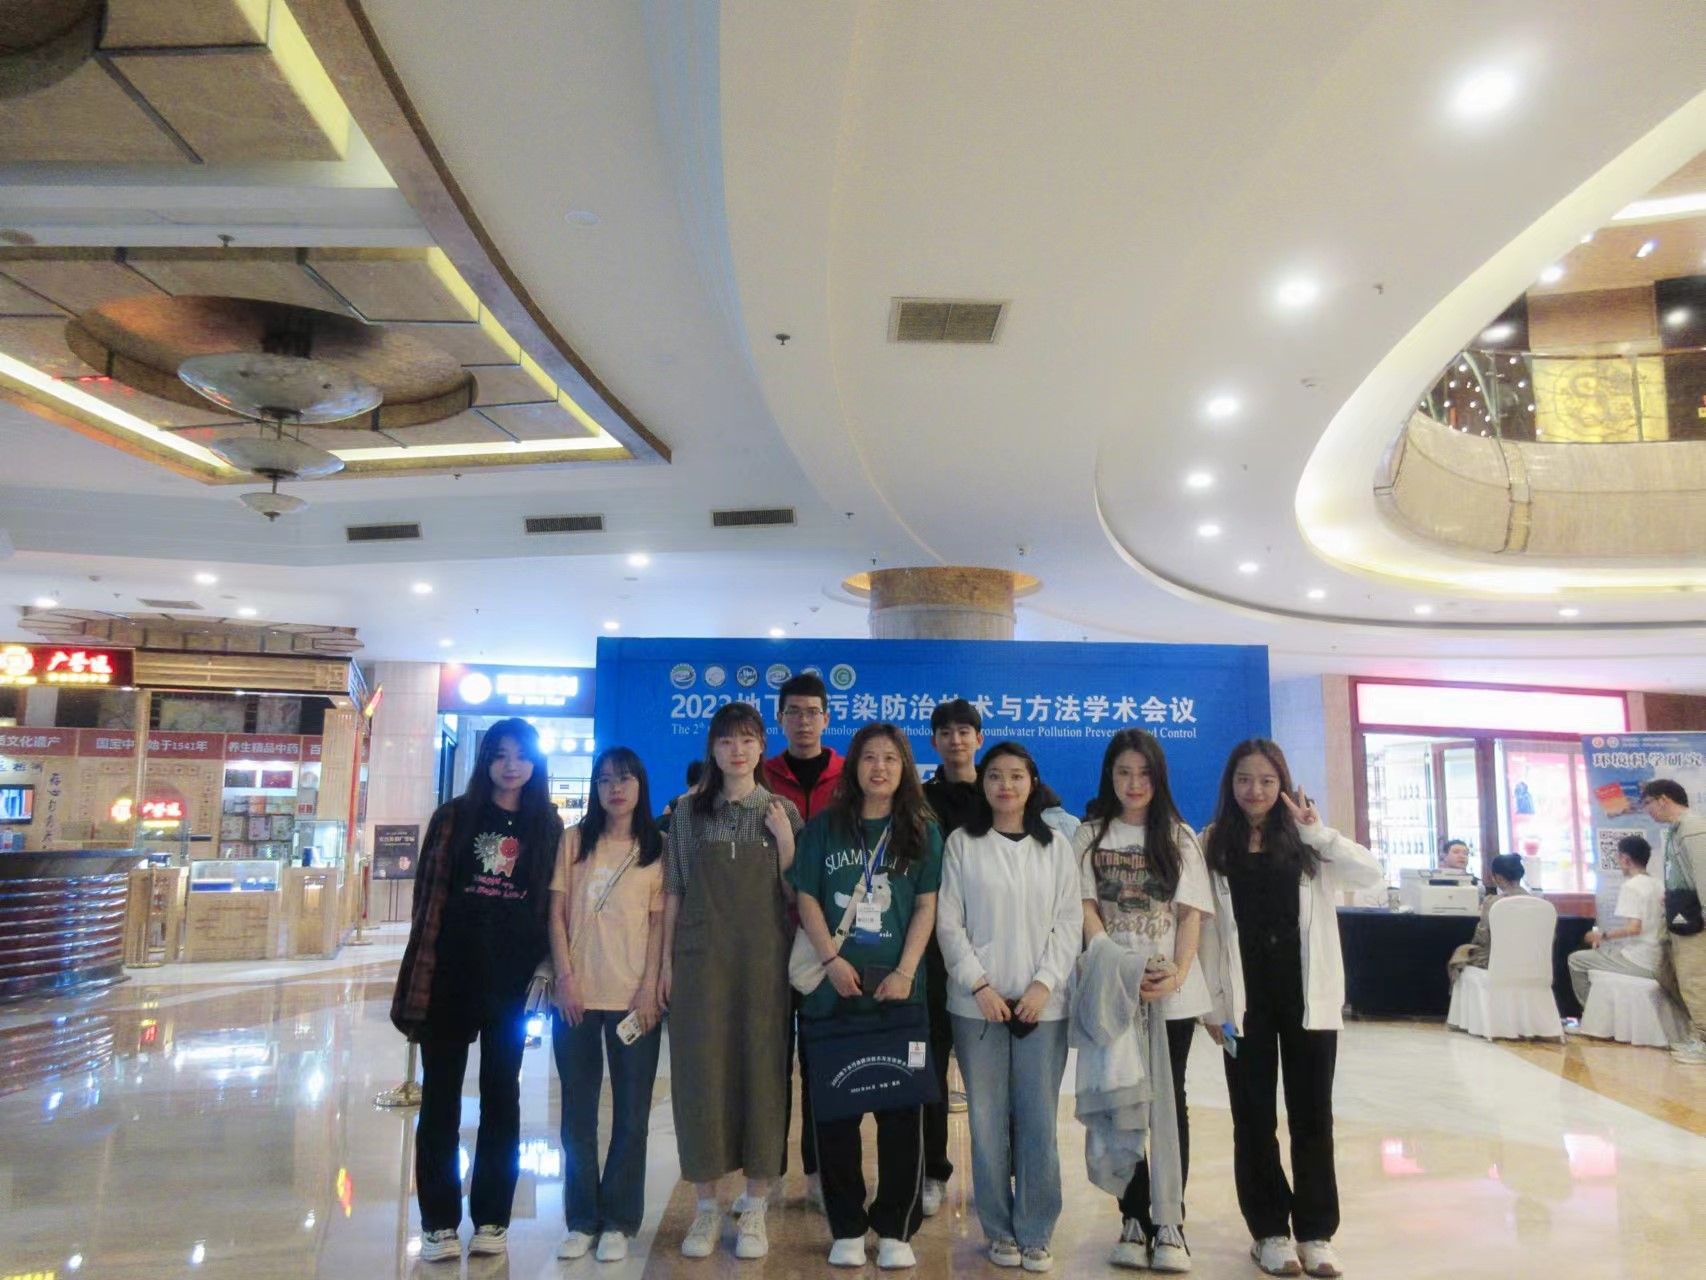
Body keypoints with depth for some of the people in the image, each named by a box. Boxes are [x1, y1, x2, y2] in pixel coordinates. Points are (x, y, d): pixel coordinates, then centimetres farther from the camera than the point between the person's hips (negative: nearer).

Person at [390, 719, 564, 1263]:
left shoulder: (547, 826, 5)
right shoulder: (454, 816, 2)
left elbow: (552, 901, 6)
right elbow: (429, 893, 1)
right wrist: (421, 973, -3)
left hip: (511, 977, 1)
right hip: (451, 971, -1)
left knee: (501, 1094, 9)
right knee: (441, 1093, 5)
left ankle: (492, 1219, 19)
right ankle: (438, 1222, 15)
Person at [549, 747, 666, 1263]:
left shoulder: (657, 847, 3)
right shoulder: (575, 840, 6)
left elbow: (659, 920, 0)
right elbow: (557, 912, 3)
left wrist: (650, 986, -8)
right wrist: (565, 978, -6)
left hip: (633, 998, -1)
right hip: (577, 995, 1)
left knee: (631, 1114, 5)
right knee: (578, 1113, 10)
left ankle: (617, 1221, 17)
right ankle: (581, 1220, 21)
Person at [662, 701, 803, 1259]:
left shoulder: (783, 812, 5)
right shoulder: (688, 813, 6)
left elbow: (795, 893, 3)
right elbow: (673, 892, 7)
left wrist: (784, 841, -11)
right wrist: (666, 961, 3)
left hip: (765, 961, 0)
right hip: (700, 960, 1)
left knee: (762, 1072, 2)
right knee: (700, 1073, 2)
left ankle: (755, 1208, 16)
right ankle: (706, 1206, 17)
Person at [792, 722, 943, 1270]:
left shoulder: (923, 832, 6)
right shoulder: (823, 827, 6)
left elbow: (926, 907, 2)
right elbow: (807, 900, 3)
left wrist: (905, 971, -9)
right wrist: (832, 961, -9)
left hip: (896, 987, 0)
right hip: (833, 988, 1)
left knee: (901, 1111, 3)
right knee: (834, 1111, 6)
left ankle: (894, 1229, 17)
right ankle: (846, 1229, 19)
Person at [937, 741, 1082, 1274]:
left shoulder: (1056, 846, 7)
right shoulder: (961, 843, 3)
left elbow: (1069, 922, 3)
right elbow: (948, 922, 0)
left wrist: (1044, 985, -9)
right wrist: (980, 986, -9)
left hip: (1043, 1003, 1)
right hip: (978, 1003, -1)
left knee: (1038, 1122, 1)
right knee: (988, 1121, 3)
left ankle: (1035, 1234, 14)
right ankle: (1000, 1231, 17)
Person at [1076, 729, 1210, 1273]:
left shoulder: (1179, 836, 7)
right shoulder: (1090, 835, 5)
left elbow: (1191, 912, 1)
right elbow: (1085, 908, -2)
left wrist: (1178, 972, -14)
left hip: (1172, 994, 0)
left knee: (1168, 1100, 3)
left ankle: (1169, 1222, 10)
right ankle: (1136, 1219, 14)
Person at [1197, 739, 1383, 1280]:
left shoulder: (1305, 841, 3)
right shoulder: (1214, 843, 0)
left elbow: (1371, 875, -9)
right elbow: (1206, 926, -1)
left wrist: (1319, 832, -17)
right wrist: (1212, 1000, -4)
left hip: (1308, 994, 1)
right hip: (1246, 998, -1)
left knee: (1313, 1113, 9)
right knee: (1253, 1116, 7)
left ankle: (1315, 1232, 21)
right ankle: (1270, 1231, 21)